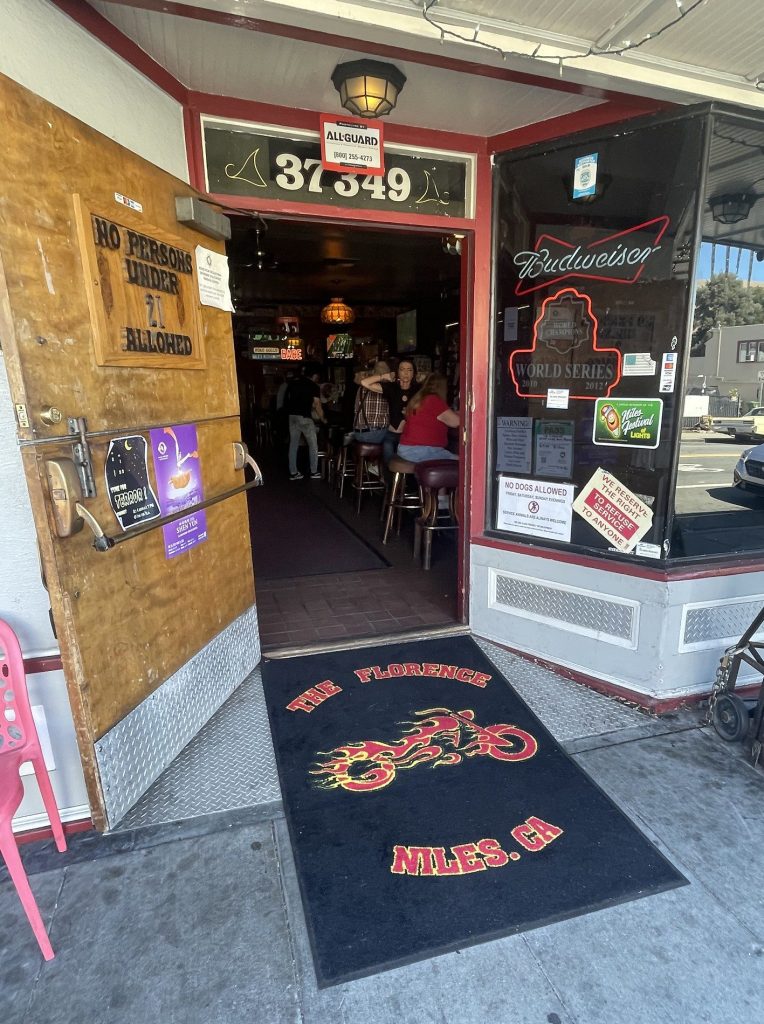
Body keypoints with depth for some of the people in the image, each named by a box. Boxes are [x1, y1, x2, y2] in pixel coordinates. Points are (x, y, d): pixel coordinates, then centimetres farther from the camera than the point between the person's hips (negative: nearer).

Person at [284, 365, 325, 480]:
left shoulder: (292, 383, 12)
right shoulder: (313, 386, -3)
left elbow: (288, 399, 16)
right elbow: (317, 405, -5)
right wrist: (322, 419, 11)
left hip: (292, 416, 5)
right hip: (304, 417, -5)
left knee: (293, 445, 9)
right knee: (313, 445, 7)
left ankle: (293, 473, 11)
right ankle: (314, 472, 9)